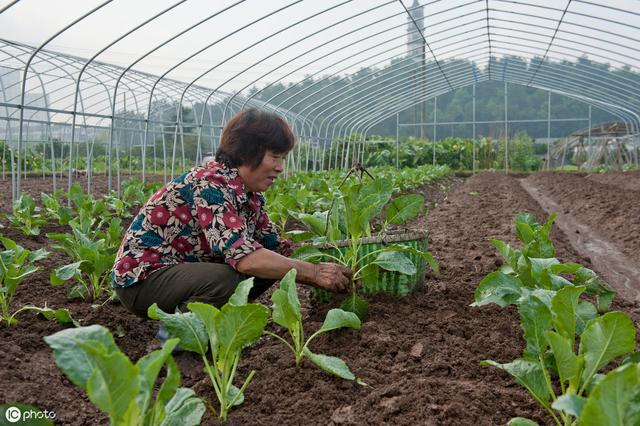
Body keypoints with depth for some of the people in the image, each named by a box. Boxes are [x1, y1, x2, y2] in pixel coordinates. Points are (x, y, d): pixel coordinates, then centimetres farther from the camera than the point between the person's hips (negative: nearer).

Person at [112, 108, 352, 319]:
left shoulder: (250, 194, 2)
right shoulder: (210, 185, -26)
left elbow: (275, 247, 5)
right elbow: (242, 255, -37)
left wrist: (328, 276, -9)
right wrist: (313, 272, -32)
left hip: (184, 269, 9)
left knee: (270, 265, -1)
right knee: (225, 279, -34)